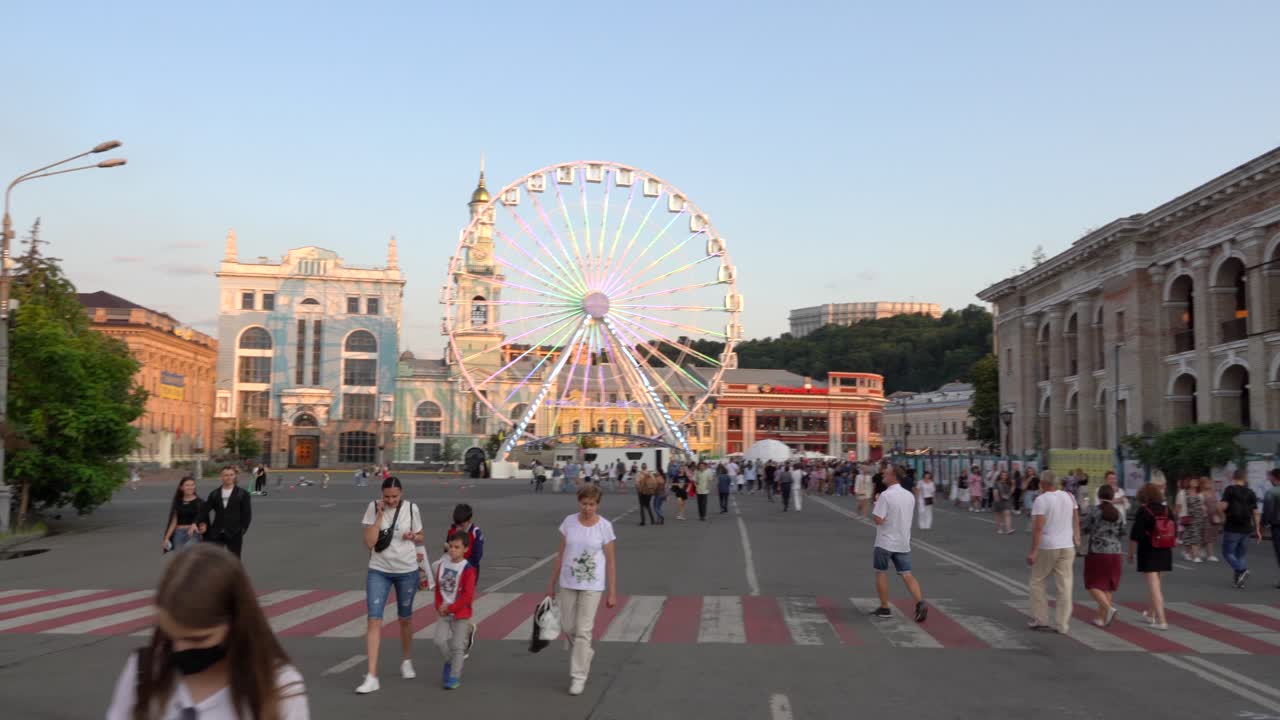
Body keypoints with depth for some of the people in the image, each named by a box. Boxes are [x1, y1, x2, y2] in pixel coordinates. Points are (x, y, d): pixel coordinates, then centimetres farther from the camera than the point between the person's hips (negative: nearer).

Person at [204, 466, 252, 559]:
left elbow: (247, 514, -1)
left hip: (234, 535, -2)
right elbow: (205, 511, 7)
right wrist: (207, 530, -3)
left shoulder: (242, 494, 0)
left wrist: (242, 530, -9)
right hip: (216, 534, 2)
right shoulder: (214, 494, 8)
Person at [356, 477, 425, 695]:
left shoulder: (411, 509, -6)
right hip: (378, 571, -1)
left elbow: (421, 537, 8)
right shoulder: (374, 508, -8)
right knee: (374, 620, -10)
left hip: (407, 571, 1)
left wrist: (413, 537, -15)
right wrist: (380, 515, -18)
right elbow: (369, 542, -13)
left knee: (405, 618, 16)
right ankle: (371, 677, -10)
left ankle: (406, 661, 39)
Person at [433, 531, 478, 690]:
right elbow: (438, 587, 11)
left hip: (461, 613, -4)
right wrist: (439, 606, -3)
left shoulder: (468, 569, -14)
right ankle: (450, 662, 23)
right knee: (440, 640, -6)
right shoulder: (442, 565, 2)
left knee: (457, 646, 1)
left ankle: (454, 677, 12)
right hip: (444, 613, 4)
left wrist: (450, 607, -16)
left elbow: (468, 596, -15)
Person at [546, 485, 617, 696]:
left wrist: (612, 592, -5)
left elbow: (611, 561, -4)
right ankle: (585, 656, 38)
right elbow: (561, 554, 5)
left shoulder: (605, 526, -9)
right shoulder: (569, 522, -2)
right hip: (568, 583, 3)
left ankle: (578, 676, 6)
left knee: (583, 630, -4)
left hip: (592, 586, -3)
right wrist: (551, 584, 6)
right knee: (568, 627, 11)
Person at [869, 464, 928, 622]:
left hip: (885, 542, -5)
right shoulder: (910, 496, 7)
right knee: (907, 574, 5)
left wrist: (876, 505, -3)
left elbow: (878, 519, -21)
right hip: (903, 543, 5)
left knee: (881, 573, 10)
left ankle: (884, 608, 14)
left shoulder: (886, 495, -17)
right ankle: (920, 603, -13)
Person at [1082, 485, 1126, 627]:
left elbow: (1084, 529, -2)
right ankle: (1102, 618, 13)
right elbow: (1121, 535, 9)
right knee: (1107, 586, 12)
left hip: (1097, 552, -4)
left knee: (1093, 584, 3)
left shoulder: (1094, 510, -9)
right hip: (1115, 553, 4)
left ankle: (1109, 608, -18)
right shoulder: (1119, 513, 3)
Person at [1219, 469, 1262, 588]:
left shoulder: (1230, 489, -6)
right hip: (1246, 528, 5)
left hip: (1232, 528, -5)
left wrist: (1219, 506, 6)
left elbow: (1223, 506, -17)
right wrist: (1257, 530, 9)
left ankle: (1241, 570, -20)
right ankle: (1239, 579, 11)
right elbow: (1256, 512, 5)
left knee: (1228, 552, 2)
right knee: (1242, 553, 14)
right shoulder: (1250, 492, 6)